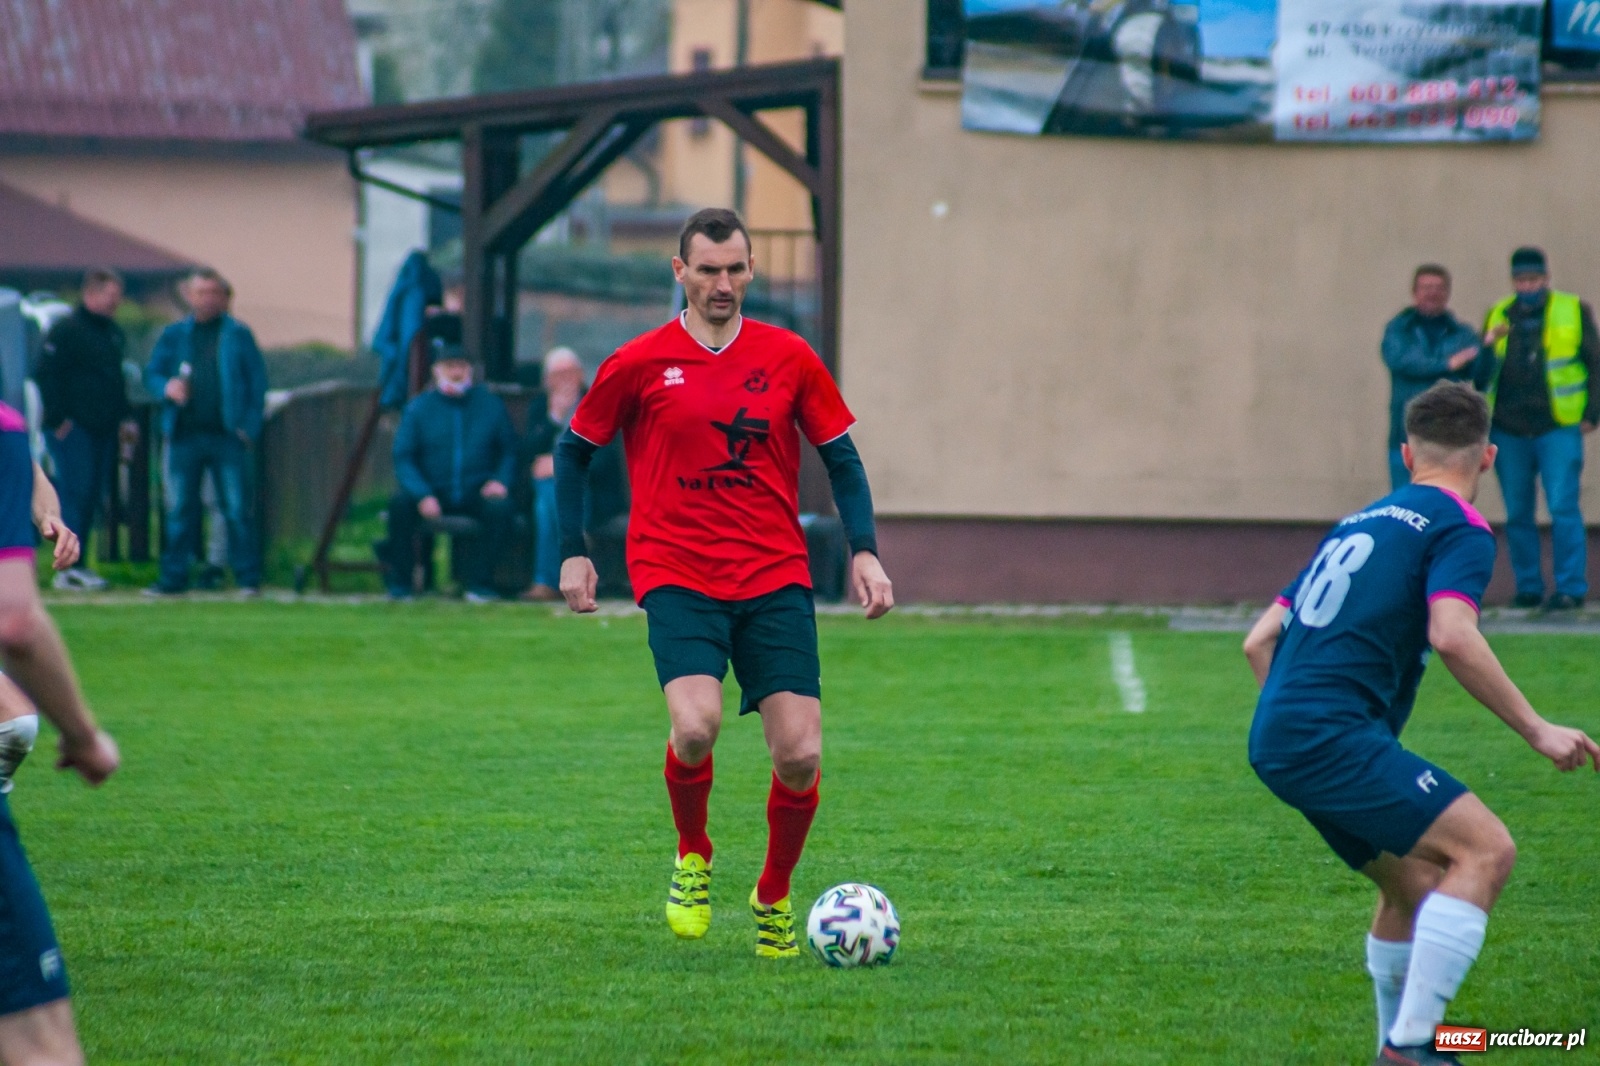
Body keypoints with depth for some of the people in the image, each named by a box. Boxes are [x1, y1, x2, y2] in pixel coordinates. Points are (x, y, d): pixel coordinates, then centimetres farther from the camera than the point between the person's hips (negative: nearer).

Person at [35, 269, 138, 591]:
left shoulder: (113, 333, 16)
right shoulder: (65, 331, -8)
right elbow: (46, 376, -11)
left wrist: (123, 417, 16)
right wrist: (58, 419, -15)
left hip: (103, 429, 8)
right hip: (74, 429, -8)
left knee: (91, 495, 7)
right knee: (75, 491, -10)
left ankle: (75, 564, 13)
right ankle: (67, 568, -10)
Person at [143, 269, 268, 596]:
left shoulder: (238, 335, 6)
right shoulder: (174, 335, 13)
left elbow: (258, 382, 4)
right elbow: (152, 373, 16)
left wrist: (249, 426, -6)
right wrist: (166, 387, -7)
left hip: (228, 435, -2)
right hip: (185, 434, 2)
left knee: (238, 509, -4)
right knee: (179, 509, 4)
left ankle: (248, 577, 1)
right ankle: (174, 577, 11)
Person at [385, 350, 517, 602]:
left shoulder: (490, 405, 9)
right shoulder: (418, 408, 5)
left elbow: (510, 451, 13)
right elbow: (403, 457, -2)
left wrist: (500, 480, -8)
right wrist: (422, 495, -18)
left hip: (476, 493, 0)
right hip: (433, 493, 0)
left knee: (499, 506, -32)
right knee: (400, 504, -30)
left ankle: (479, 583, -22)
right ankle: (398, 585, -17)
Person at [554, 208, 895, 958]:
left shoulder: (789, 359, 6)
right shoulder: (639, 365, 1)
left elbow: (840, 457, 13)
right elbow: (574, 449, 13)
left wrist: (864, 551, 2)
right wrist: (572, 551, 8)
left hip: (776, 580, 2)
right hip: (677, 578, -2)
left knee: (800, 755, -7)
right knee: (695, 726, -25)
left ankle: (774, 896, 18)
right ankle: (692, 856, 5)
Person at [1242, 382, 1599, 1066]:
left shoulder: (1358, 523, 24)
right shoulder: (1460, 528, -1)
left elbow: (1260, 641, 24)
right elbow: (1452, 636, -19)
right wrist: (1537, 732, -14)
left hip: (1277, 740, 9)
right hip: (1334, 734, -9)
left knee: (1415, 884, 21)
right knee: (1485, 850, -14)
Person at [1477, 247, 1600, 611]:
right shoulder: (1497, 317, 12)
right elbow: (1480, 375, 15)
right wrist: (1488, 348, -6)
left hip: (1558, 430, -4)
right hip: (1509, 432, 4)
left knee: (1563, 508, -11)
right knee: (1518, 515, 6)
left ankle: (1571, 589, -7)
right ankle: (1528, 588, 15)